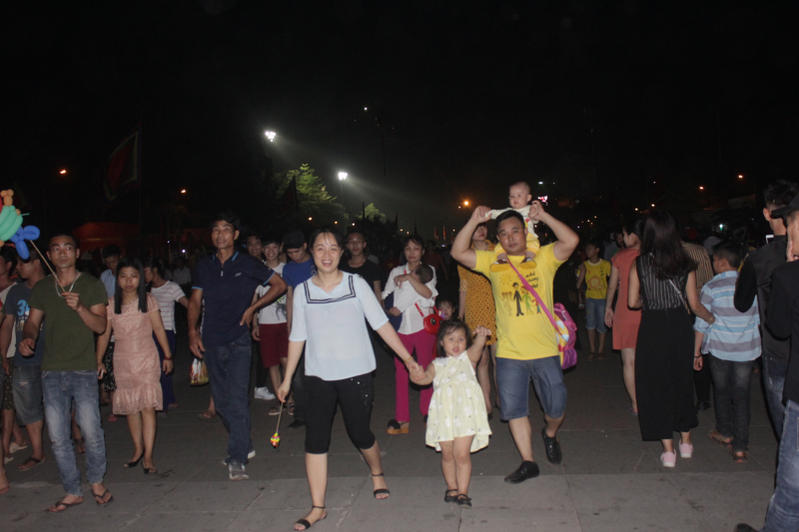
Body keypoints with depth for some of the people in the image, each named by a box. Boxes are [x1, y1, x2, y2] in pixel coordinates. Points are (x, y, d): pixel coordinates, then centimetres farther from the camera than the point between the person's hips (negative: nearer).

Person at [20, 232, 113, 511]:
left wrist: (79, 307, -21)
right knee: (57, 437, 6)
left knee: (91, 431, -5)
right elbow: (33, 321, 13)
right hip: (52, 371, 3)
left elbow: (101, 325, -5)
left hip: (83, 370, -3)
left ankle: (97, 482, 19)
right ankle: (72, 492, 20)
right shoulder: (41, 288, 11)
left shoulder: (92, 285, 1)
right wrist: (27, 338, -9)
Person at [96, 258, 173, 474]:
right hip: (123, 361, 2)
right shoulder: (111, 304, 1)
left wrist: (167, 356, 1)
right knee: (130, 408, 9)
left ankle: (148, 457, -4)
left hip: (147, 360, -2)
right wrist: (99, 360, 1)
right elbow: (104, 334, 5)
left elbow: (159, 330, 1)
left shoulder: (148, 301, -2)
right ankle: (138, 449, 25)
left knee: (148, 406, -8)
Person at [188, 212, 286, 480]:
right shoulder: (203, 267, 9)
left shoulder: (248, 265, -2)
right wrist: (193, 331, -4)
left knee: (237, 399, -12)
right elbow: (195, 300, 11)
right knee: (222, 402, 11)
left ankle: (237, 459, -5)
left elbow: (279, 284, 5)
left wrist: (252, 308, -2)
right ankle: (244, 445, 30)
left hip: (238, 340, -4)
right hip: (211, 342, 4)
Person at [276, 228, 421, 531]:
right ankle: (317, 507, 12)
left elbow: (381, 324, -3)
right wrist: (287, 379, 9)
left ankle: (377, 473, 38)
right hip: (318, 377, 2)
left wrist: (408, 359, -5)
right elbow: (297, 337, 8)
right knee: (315, 439, -1)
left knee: (359, 433, 6)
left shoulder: (356, 284, -4)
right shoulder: (302, 290, 1)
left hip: (356, 373, -1)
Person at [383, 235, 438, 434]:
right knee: (400, 371, -3)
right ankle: (401, 419, 3)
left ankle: (428, 413, 18)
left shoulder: (428, 271, 8)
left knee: (426, 369, 3)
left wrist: (410, 277, -15)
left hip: (423, 324, -1)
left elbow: (428, 293, -9)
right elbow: (386, 296, 14)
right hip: (401, 326, 2)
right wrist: (391, 309, -4)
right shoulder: (396, 272, 14)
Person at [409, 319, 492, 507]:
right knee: (447, 454, 10)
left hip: (465, 412, -2)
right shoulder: (437, 364, 15)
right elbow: (428, 377, 0)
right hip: (444, 413, 2)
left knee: (462, 454, -3)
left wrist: (481, 336, -33)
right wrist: (420, 377, -24)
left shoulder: (468, 358, 9)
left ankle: (463, 492, 9)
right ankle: (451, 488, 28)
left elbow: (477, 347, -11)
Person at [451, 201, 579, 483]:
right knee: (514, 410, 8)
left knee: (556, 408, 8)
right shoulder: (493, 262, 5)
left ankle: (550, 435, 42)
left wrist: (543, 216, -15)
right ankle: (528, 462, 25)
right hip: (509, 354, 2)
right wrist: (474, 222, -10)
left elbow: (571, 241, -15)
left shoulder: (543, 257, 1)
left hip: (545, 351, -1)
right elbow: (458, 252, -3)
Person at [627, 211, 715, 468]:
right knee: (682, 381, 18)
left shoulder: (639, 264, -8)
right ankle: (686, 441, 31)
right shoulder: (685, 264, -3)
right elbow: (694, 304, 2)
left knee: (656, 384, 7)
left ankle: (668, 449, 9)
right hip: (680, 325, 3)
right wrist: (712, 319, 21)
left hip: (653, 328, -3)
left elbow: (632, 301, -4)